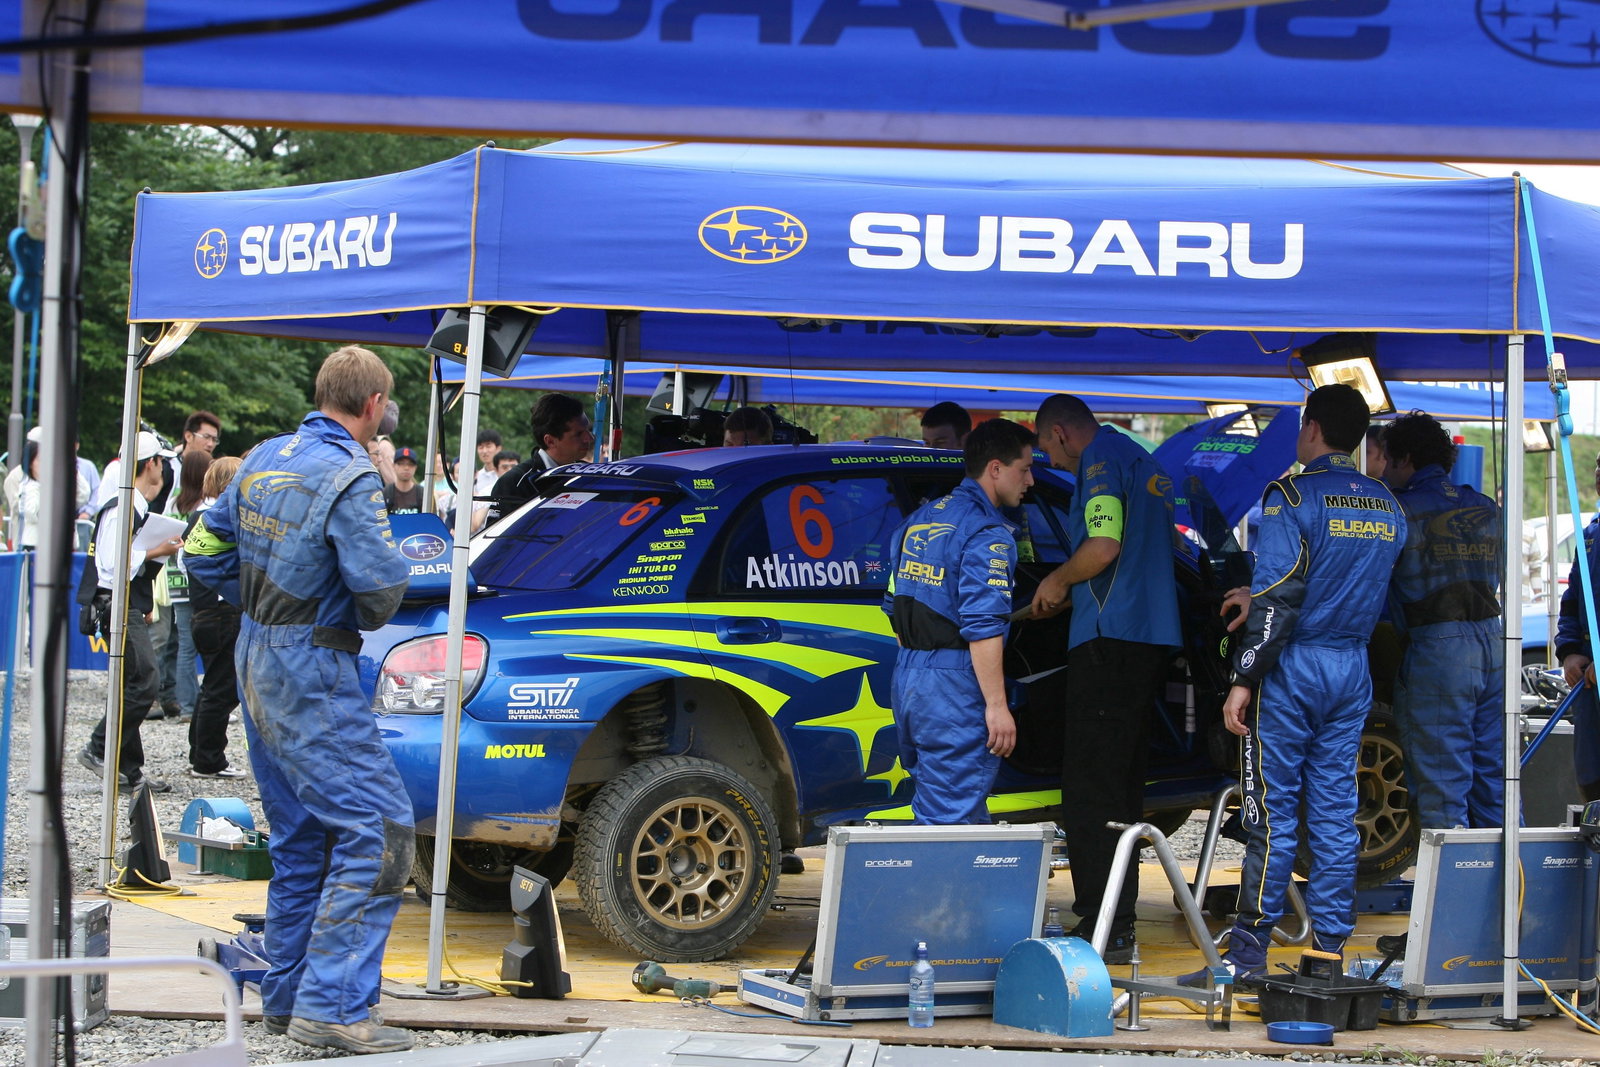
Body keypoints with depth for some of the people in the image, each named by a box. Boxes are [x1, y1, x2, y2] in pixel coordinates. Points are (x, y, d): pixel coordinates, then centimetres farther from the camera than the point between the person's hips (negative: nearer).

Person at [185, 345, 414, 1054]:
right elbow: (381, 584, -23)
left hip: (258, 663, 9)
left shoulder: (264, 460, 10)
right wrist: (369, 617, -1)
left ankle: (286, 996, 23)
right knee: (376, 833, -9)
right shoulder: (349, 477, -17)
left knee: (299, 837, 18)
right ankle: (331, 1008, -13)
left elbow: (205, 552, 16)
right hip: (312, 675, -9)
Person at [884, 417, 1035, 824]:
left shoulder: (920, 520, 15)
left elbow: (894, 607, 21)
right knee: (954, 820, -6)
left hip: (907, 679, 9)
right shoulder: (987, 534, -13)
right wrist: (997, 705, -20)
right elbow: (981, 629, -21)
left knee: (931, 814, 16)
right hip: (954, 689, -9)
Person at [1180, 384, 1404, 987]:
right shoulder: (1387, 508, 10)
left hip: (1294, 667, -6)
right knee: (1335, 813, 8)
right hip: (1353, 670, 6)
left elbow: (1277, 597, -16)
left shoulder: (1294, 495, -11)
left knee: (1273, 813, -4)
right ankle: (1329, 948, 8)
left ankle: (1248, 953, -3)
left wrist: (1245, 679, -14)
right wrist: (1257, 598, 25)